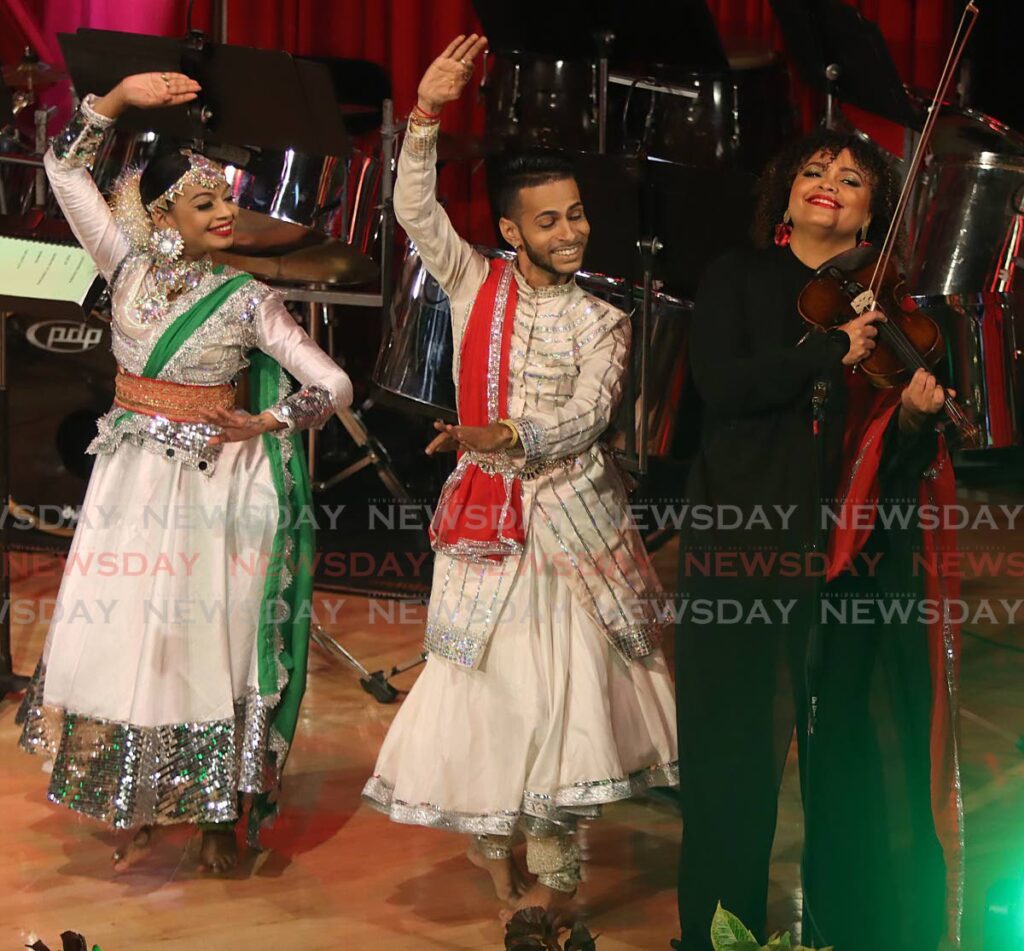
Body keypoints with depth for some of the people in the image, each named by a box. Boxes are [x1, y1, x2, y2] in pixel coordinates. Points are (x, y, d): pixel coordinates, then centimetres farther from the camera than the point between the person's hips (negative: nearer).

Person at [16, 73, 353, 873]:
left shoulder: (246, 299, -7)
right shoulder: (130, 267, 1)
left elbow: (334, 386, -6)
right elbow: (66, 168, 3)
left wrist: (266, 424, -14)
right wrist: (119, 99, -6)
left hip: (211, 481, -3)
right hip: (131, 477, 3)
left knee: (206, 640, 2)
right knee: (122, 634, 5)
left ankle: (219, 816, 14)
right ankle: (137, 810, 20)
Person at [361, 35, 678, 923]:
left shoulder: (604, 321, 4)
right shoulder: (476, 282, 6)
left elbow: (587, 416, -9)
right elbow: (416, 212, -6)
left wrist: (514, 437, -28)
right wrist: (427, 116, -18)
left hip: (568, 513, -1)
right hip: (485, 512, 1)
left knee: (564, 684, -2)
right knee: (484, 676, 3)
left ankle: (554, 867, 7)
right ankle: (491, 830, 22)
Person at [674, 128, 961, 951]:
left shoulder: (893, 303, 12)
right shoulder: (741, 279, 7)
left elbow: (912, 462, 7)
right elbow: (721, 385, -11)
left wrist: (918, 415, -14)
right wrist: (836, 351, -15)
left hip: (863, 550, 2)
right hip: (751, 536, -2)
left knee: (866, 746, 1)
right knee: (743, 739, 1)